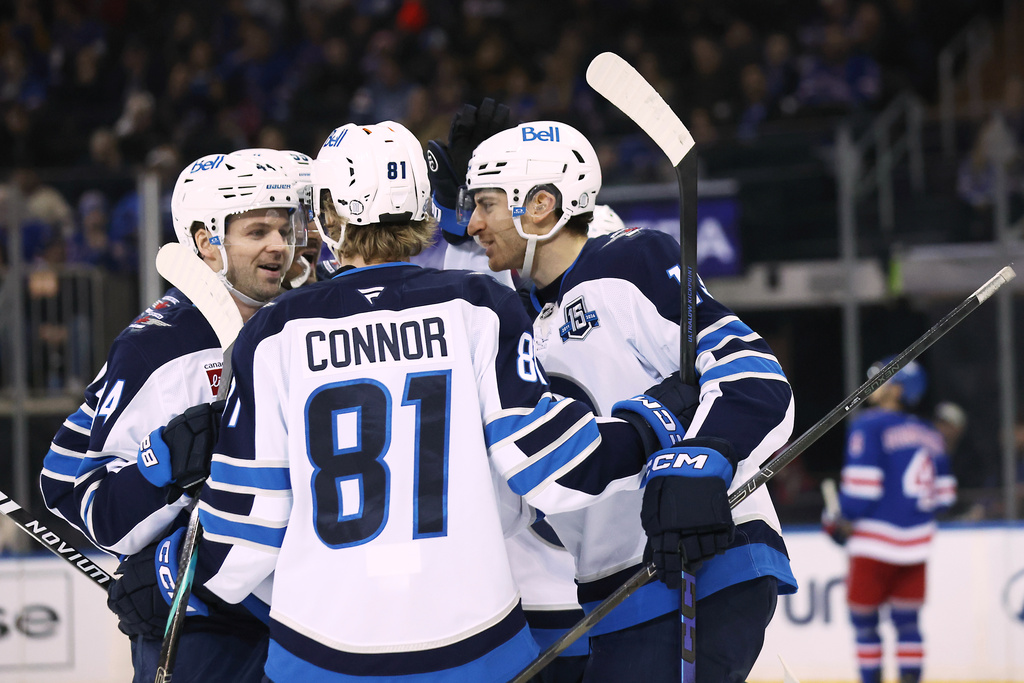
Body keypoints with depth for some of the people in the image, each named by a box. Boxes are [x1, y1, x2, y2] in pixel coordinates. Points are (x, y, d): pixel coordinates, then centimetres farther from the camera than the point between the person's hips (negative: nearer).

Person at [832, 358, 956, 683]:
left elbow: (860, 489, -15)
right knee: (906, 620, 9)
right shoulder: (930, 434, 10)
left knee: (864, 619, 6)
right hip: (916, 543, 5)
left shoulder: (868, 426, -9)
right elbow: (944, 494, 12)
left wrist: (844, 518, 3)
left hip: (875, 542, -5)